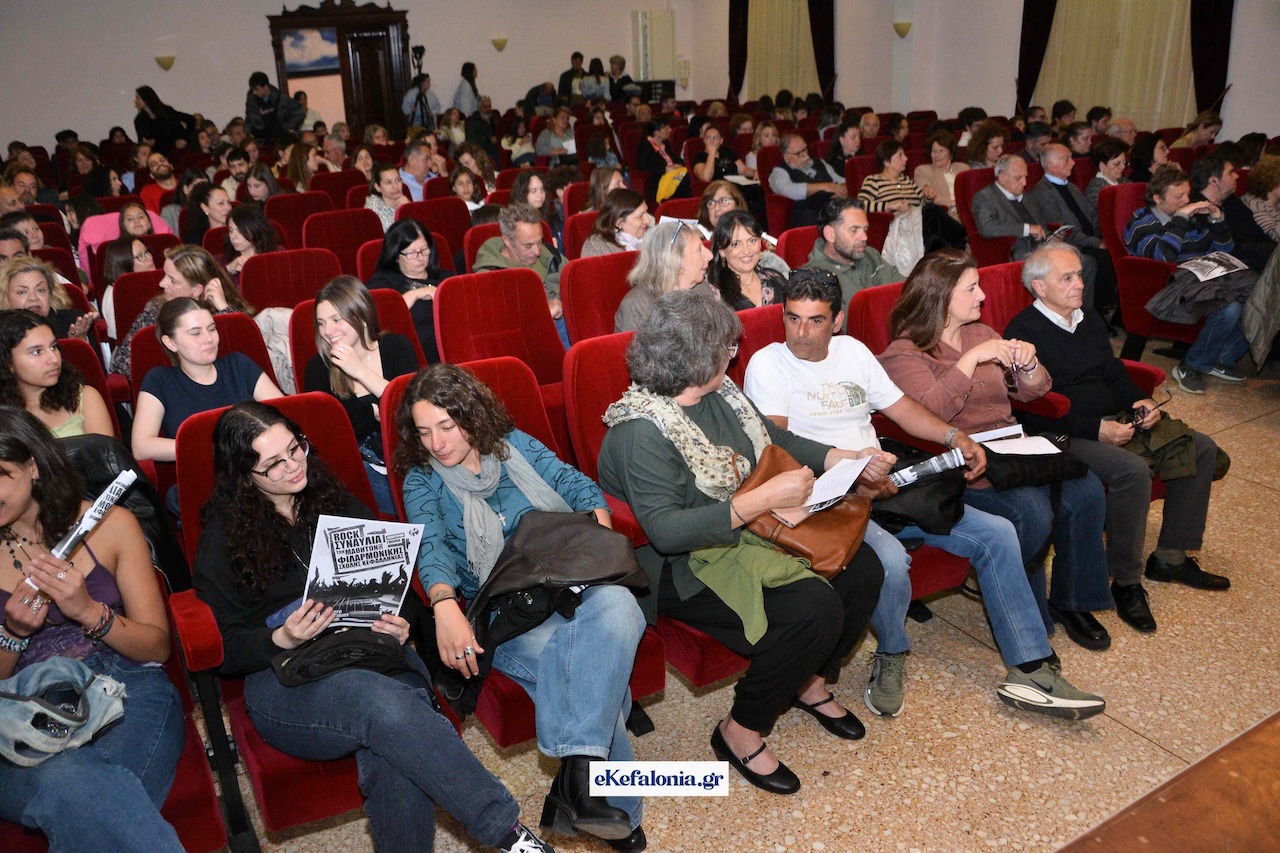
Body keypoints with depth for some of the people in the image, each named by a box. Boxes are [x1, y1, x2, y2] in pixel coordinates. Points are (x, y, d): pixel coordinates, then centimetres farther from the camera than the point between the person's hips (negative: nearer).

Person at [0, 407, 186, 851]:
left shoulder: (109, 524, 6)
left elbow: (158, 646, 6)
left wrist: (89, 611, -11)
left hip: (128, 694, -1)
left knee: (77, 803, -35)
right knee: (66, 784, -35)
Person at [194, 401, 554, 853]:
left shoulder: (333, 500, 15)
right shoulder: (224, 537, 6)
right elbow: (226, 647, 4)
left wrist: (398, 623, -4)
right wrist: (283, 639, -16)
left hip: (369, 650, 3)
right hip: (284, 676, -2)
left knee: (393, 757, -35)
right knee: (388, 703, -37)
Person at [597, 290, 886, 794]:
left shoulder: (720, 392, 3)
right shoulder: (641, 431, -24)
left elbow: (776, 440, 17)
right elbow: (665, 530, -31)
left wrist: (843, 459, 3)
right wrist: (764, 499, -32)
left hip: (754, 532, 9)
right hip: (686, 569, -9)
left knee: (862, 568, -1)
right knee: (815, 610, -24)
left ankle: (811, 682, 23)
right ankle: (739, 732, -3)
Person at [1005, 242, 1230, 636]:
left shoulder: (1089, 318, 15)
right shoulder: (1023, 332, -13)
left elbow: (1115, 374, 23)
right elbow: (1032, 412, -20)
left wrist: (1142, 401, 1)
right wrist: (1096, 429, -23)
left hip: (1115, 422, 9)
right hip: (1066, 436, -9)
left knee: (1201, 448, 3)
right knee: (1132, 470, -33)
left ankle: (1171, 557, 10)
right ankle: (1126, 582, -16)